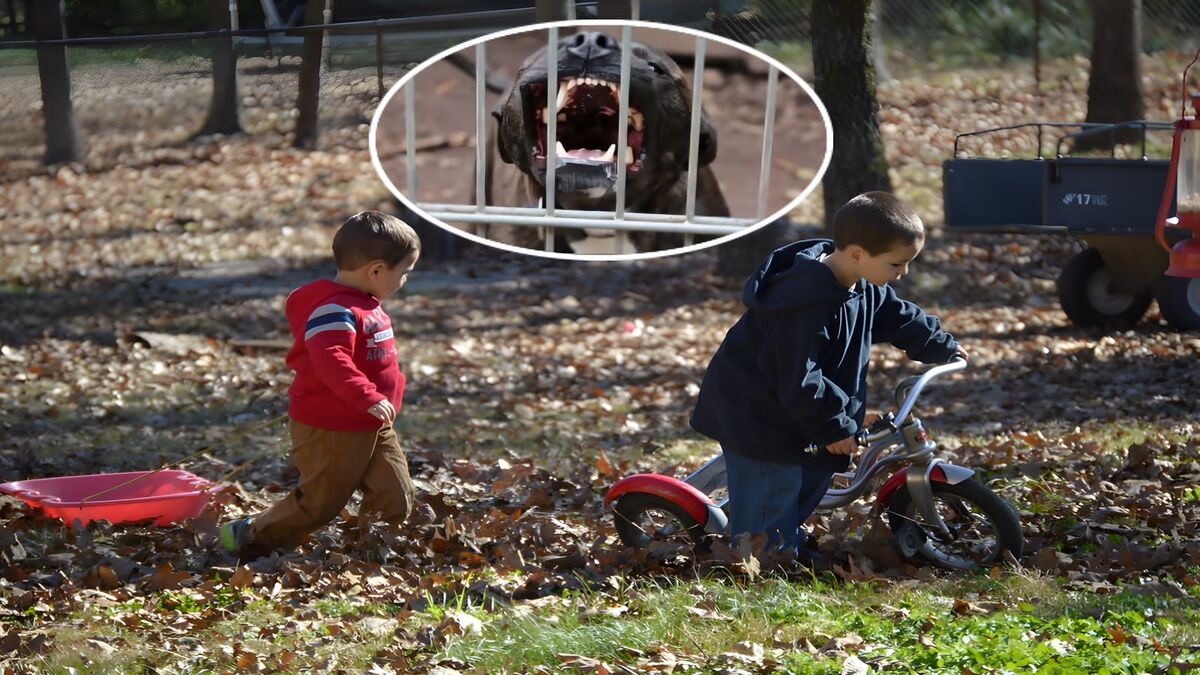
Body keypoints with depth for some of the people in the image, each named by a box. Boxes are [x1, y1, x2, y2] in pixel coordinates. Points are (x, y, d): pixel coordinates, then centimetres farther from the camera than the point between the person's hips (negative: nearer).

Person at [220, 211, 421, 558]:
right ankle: (250, 537, 18)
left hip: (374, 429, 9)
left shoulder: (366, 307, 10)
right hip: (331, 432, -9)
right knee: (318, 503, 2)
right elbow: (331, 360, -38)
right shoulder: (335, 311, -24)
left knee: (395, 501, 4)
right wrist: (367, 397, -42)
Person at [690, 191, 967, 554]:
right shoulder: (806, 306, -33)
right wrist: (833, 427, -21)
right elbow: (799, 382, -30)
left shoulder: (864, 287, -3)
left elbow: (897, 316, 19)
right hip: (758, 420, -10)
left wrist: (942, 346, 26)